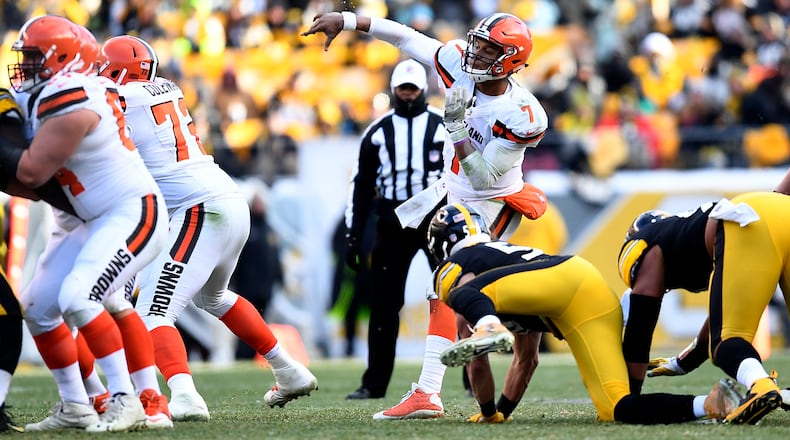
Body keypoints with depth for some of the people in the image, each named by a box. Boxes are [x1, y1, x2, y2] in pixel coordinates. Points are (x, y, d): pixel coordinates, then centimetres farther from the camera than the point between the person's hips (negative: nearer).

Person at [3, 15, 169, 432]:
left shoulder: (70, 102, -20)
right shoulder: (52, 96, 10)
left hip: (133, 214, -10)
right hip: (94, 221, 11)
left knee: (77, 298, -26)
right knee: (37, 305, 7)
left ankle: (124, 401, -20)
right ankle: (74, 408, 15)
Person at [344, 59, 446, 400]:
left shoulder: (445, 127, 2)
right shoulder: (377, 132, 8)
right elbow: (362, 187, 11)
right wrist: (353, 237, 7)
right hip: (392, 226, 2)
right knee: (383, 306, 2)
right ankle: (375, 383, 9)